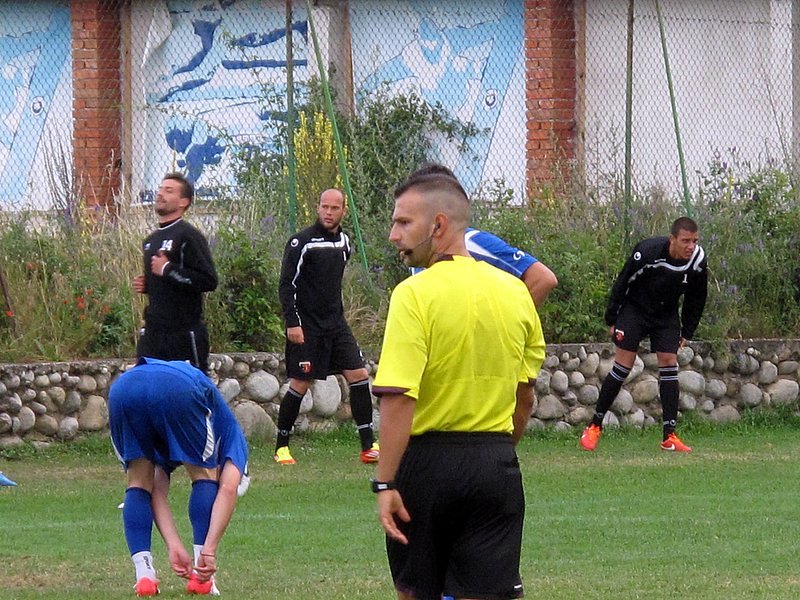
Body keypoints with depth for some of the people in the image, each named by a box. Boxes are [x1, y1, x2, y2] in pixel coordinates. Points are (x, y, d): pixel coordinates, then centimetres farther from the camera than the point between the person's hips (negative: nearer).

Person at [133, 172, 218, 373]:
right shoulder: (152, 240, 18)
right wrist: (144, 285, 10)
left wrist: (167, 269, -18)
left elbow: (209, 281, -19)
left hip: (184, 333, -8)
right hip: (153, 332, 8)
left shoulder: (189, 236, -10)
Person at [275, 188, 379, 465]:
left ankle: (368, 445, -1)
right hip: (306, 326, -6)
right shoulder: (301, 242, -11)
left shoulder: (343, 241, 9)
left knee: (359, 376, -3)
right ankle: (281, 447, 10)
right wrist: (292, 323, -17)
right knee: (300, 384, -3)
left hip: (336, 324, 6)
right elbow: (287, 284, -12)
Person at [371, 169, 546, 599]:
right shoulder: (515, 293, 6)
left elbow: (399, 399, -19)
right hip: (495, 466, 4)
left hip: (426, 463, -4)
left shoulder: (415, 295, -13)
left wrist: (385, 484, -17)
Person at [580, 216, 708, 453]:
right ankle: (595, 426, 3)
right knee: (623, 366, -9)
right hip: (635, 309, -3)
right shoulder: (648, 251, -28)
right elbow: (622, 283, -14)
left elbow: (696, 300, 3)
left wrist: (686, 333, 4)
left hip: (666, 316, 3)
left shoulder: (698, 261, -15)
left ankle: (669, 436, -7)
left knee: (669, 362, -8)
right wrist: (612, 320, -8)